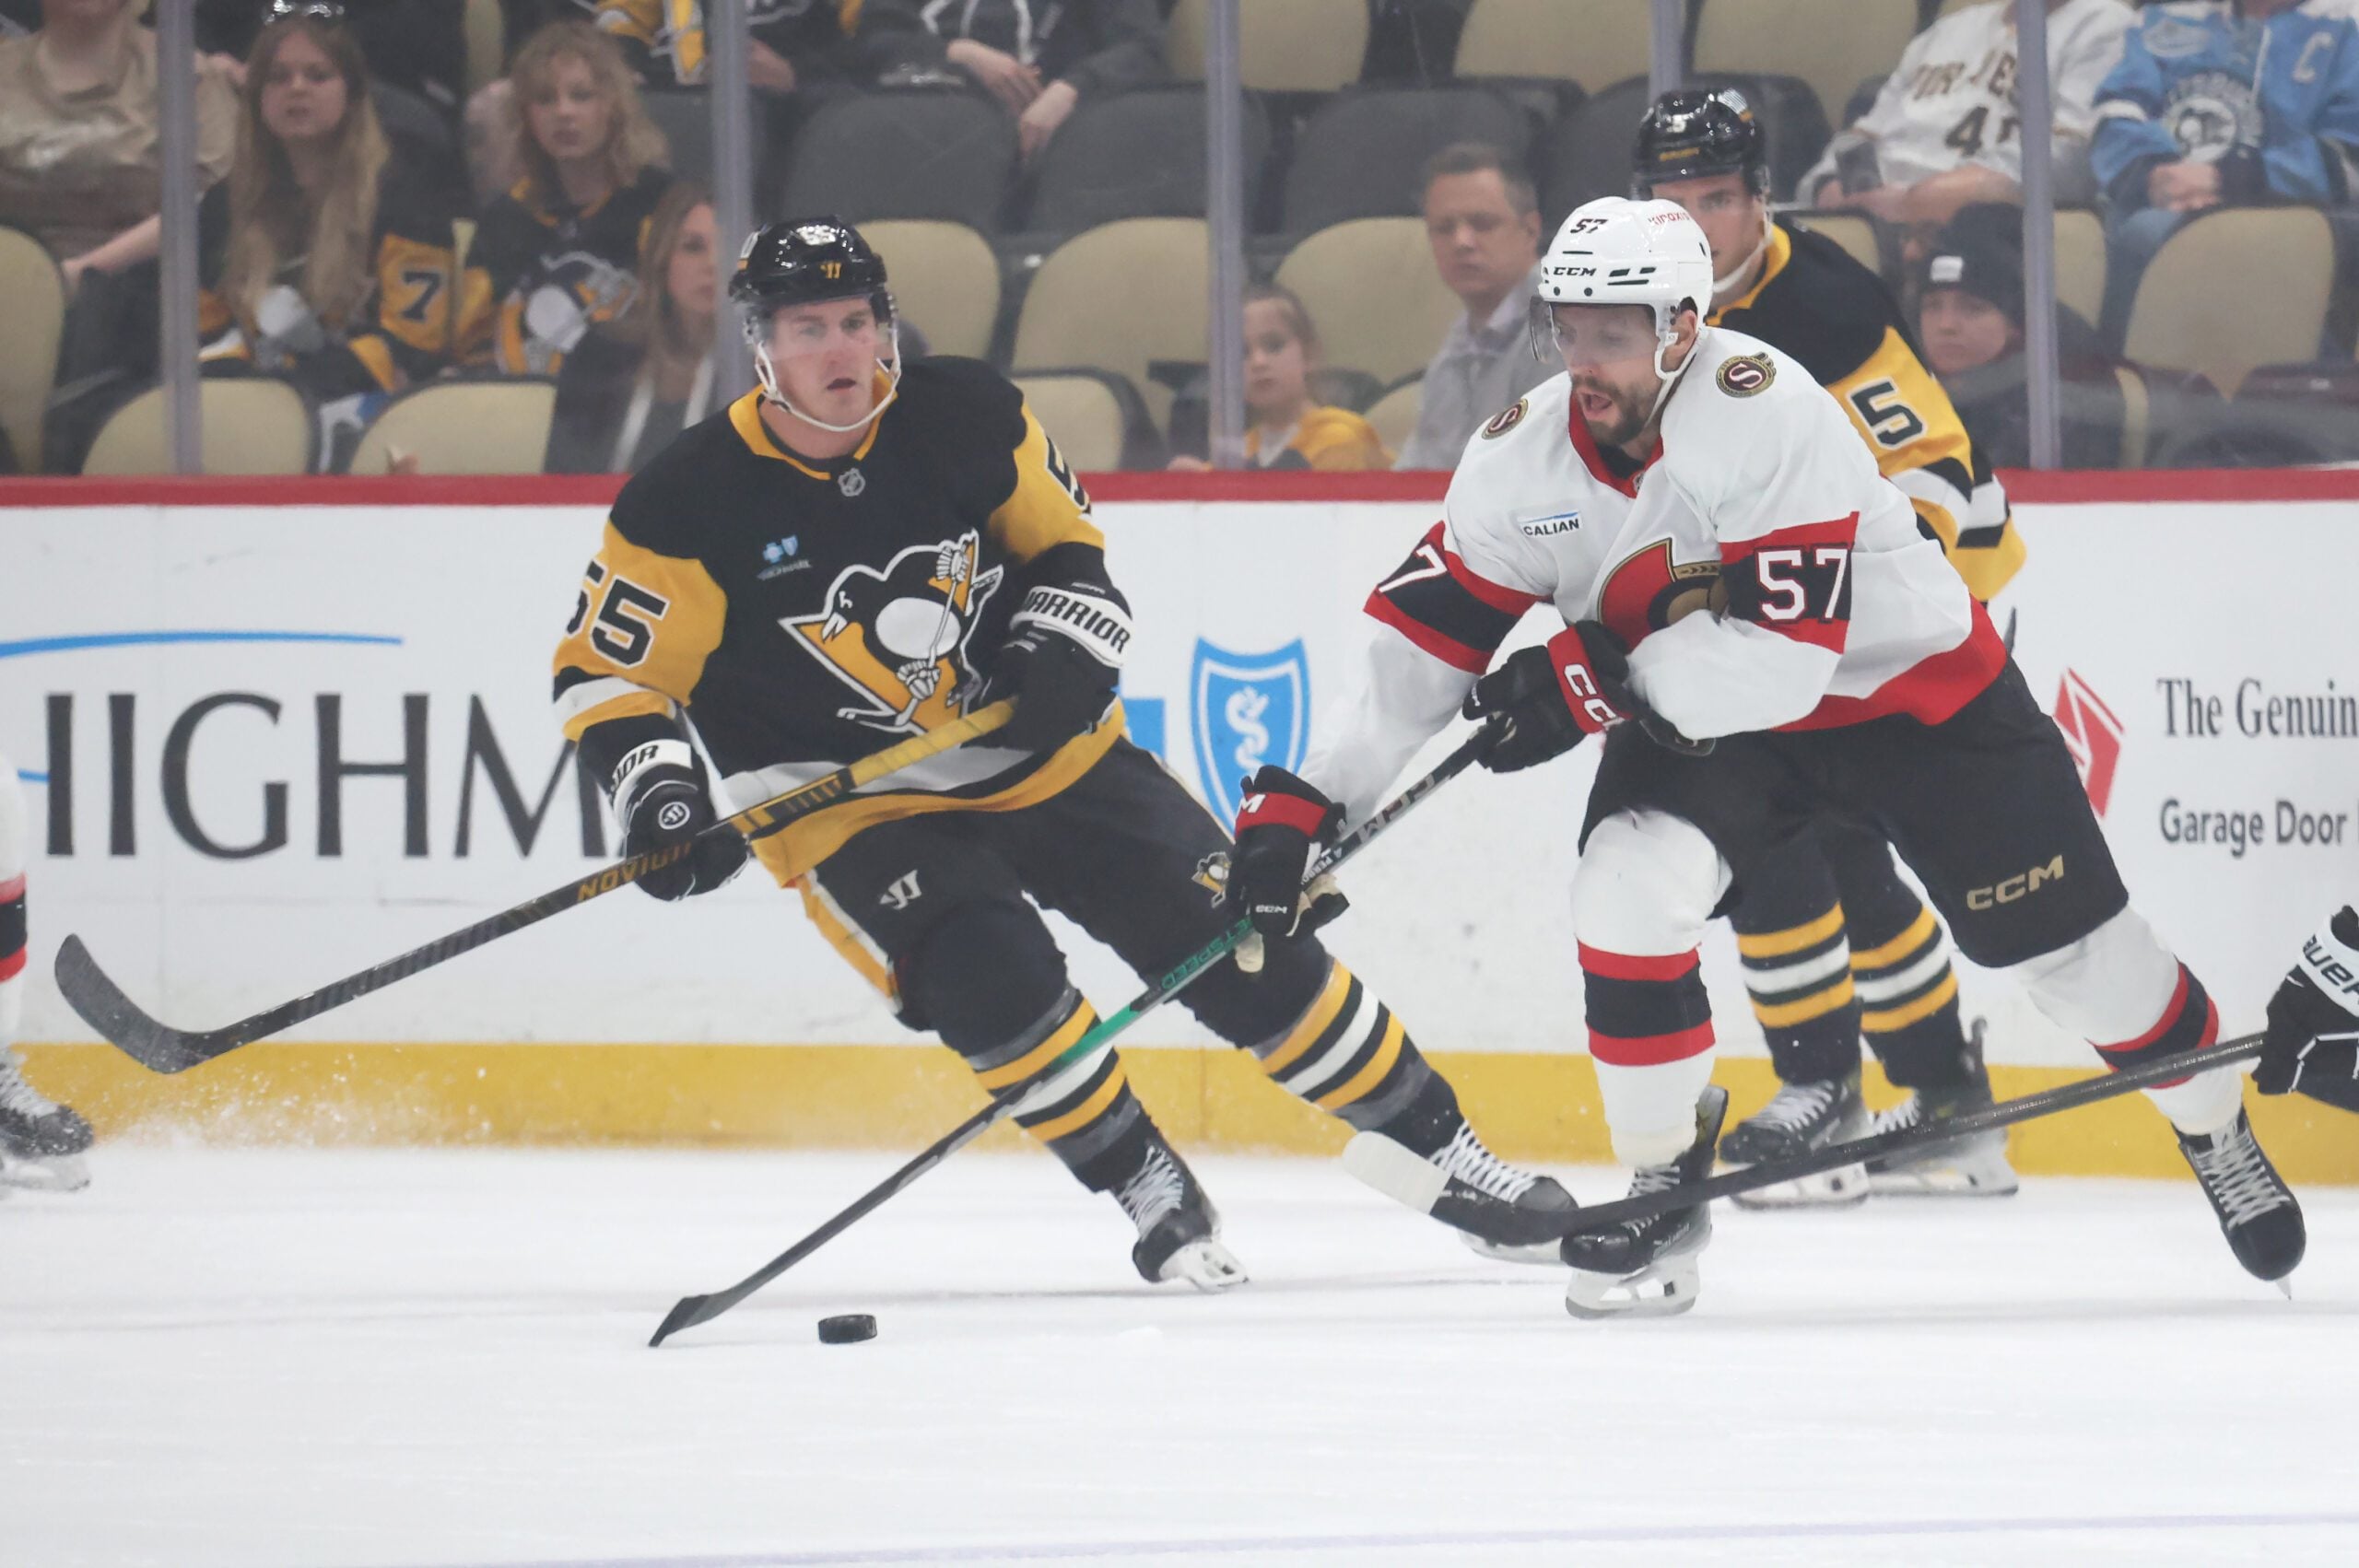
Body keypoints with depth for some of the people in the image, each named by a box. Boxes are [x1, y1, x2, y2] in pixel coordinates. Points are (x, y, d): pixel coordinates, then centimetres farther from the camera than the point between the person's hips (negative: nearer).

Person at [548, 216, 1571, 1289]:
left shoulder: (967, 420, -8)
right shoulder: (692, 508, -15)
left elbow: (1066, 545, 8)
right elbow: (607, 675, -8)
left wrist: (1062, 655, -11)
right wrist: (660, 794, -24)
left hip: (1042, 752, 3)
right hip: (854, 801, -3)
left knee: (1237, 942, -2)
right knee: (987, 970, -29)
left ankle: (1439, 1151, 11)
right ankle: (1148, 1193, -12)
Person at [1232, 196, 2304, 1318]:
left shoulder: (1769, 415, -32)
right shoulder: (1523, 458, -15)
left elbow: (1782, 657, -37)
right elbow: (1420, 648, -12)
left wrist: (1588, 683, -38)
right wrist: (1300, 806, -19)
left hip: (1909, 684, -4)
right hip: (1704, 720, 4)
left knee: (2068, 946, 4)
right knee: (1629, 887, -24)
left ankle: (2214, 1122, 34)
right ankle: (1666, 1187, -7)